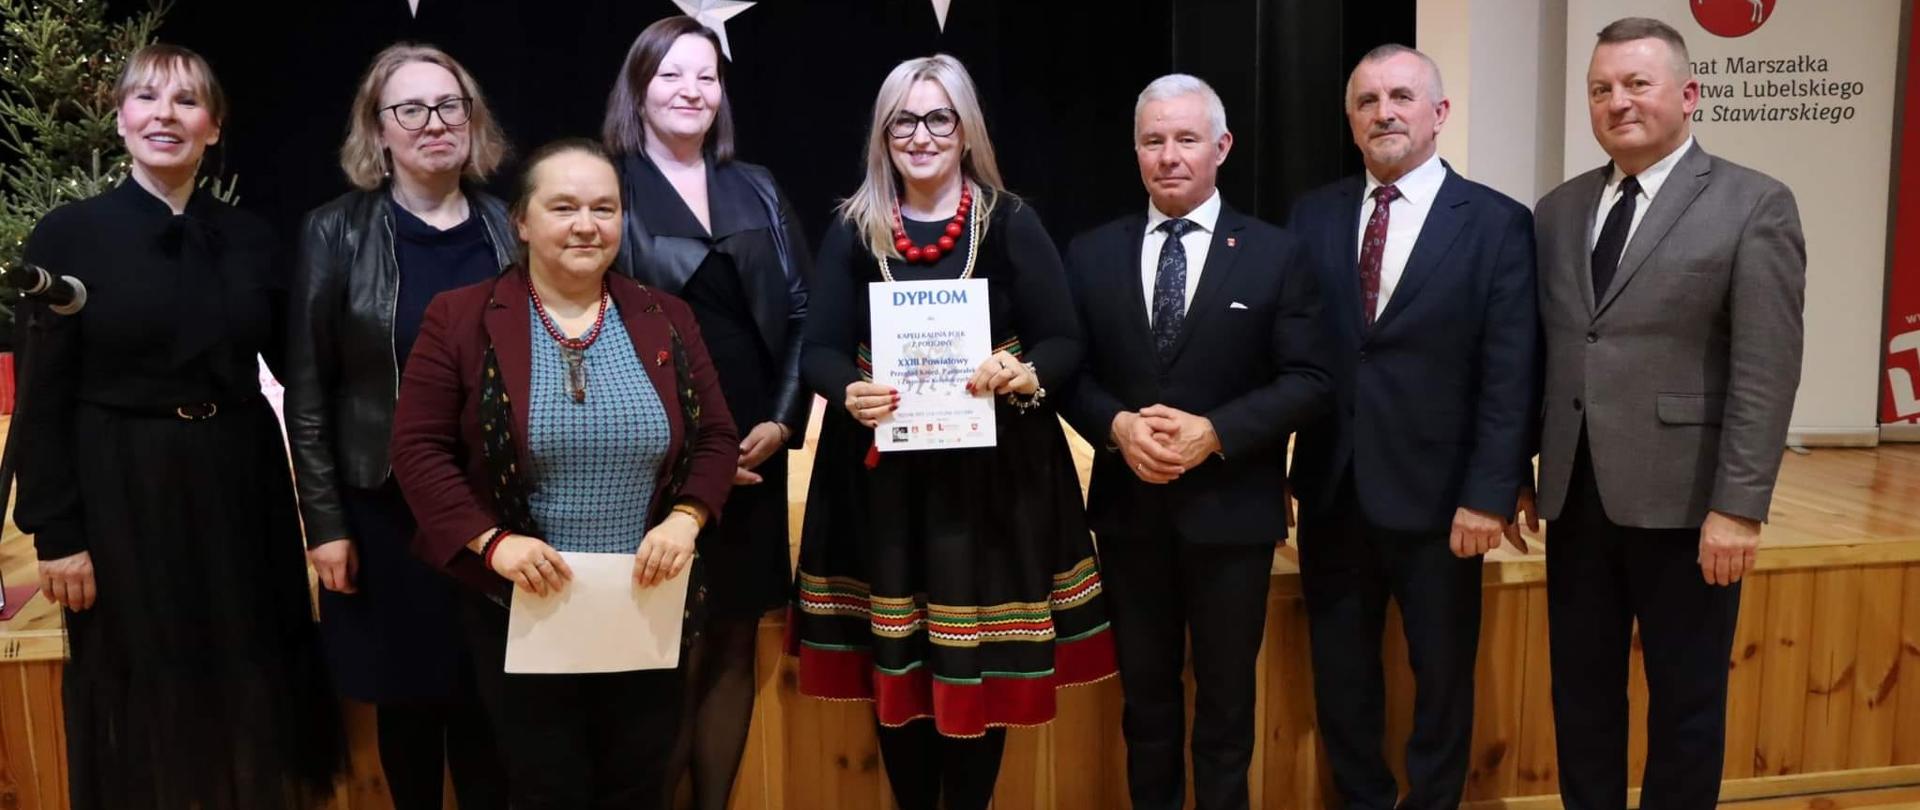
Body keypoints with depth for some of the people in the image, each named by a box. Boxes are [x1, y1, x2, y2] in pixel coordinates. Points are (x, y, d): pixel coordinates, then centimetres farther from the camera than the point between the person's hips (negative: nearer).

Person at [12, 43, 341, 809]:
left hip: (241, 489, 3)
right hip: (123, 496, -3)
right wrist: (55, 535, -9)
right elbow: (42, 401, -5)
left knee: (252, 697, 11)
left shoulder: (249, 237, 6)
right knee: (145, 711, 7)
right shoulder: (67, 235, -3)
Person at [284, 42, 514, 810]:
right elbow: (307, 389, -3)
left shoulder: (509, 227, 2)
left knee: (488, 699, 8)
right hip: (387, 509, -1)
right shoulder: (336, 231, -3)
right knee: (406, 697, 10)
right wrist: (324, 522, -6)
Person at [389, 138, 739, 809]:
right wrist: (491, 541, -19)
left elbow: (716, 437, 4)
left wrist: (685, 518, -14)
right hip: (521, 607, -2)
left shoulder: (666, 319, 3)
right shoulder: (460, 318, -5)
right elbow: (418, 448, -7)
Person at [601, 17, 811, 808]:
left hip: (753, 454, 4)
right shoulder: (608, 189, -2)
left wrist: (781, 424, -4)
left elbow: (800, 313, 9)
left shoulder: (756, 191, 11)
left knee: (733, 650, 11)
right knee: (671, 653, 0)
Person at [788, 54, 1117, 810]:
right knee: (895, 660, 6)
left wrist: (1022, 374, -25)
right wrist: (850, 392, -23)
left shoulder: (1010, 222, 0)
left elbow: (1065, 342, -3)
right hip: (883, 473, 1)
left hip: (992, 469, -1)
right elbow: (819, 349, 0)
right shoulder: (853, 229, 4)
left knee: (982, 660, 3)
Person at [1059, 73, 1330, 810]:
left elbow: (1307, 382, -7)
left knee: (1225, 697, 12)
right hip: (1129, 510, 2)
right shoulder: (1091, 253, 5)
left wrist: (1213, 433, -20)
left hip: (1230, 512, -2)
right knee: (1145, 693, 15)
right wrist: (1118, 425, -16)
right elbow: (1071, 372, 4)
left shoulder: (1277, 254, -2)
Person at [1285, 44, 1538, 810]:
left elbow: (1511, 375, -8)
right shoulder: (1314, 214, 5)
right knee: (1340, 675, 15)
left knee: (1443, 676, 14)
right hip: (1331, 491, 3)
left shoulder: (1498, 222, -4)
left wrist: (1489, 495, -13)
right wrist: (1284, 466, -4)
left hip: (1436, 495, -3)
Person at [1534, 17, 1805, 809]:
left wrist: (1738, 506, -15)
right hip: (1576, 495, 4)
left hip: (1682, 500, -4)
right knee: (1581, 692, 13)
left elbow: (1766, 372, -11)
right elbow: (1536, 353, 10)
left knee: (1686, 703, 10)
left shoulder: (1754, 206, -5)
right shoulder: (1558, 210, 10)